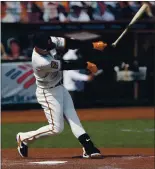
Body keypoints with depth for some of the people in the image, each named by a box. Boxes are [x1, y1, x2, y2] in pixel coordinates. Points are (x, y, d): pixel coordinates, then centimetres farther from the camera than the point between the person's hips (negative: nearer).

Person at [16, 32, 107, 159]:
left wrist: (93, 45, -18)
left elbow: (68, 43, -11)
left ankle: (89, 148, -1)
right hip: (48, 93, -8)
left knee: (73, 119, 2)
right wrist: (87, 65, -15)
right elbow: (65, 65, -26)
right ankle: (24, 138, 11)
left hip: (60, 88, 8)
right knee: (56, 128, -4)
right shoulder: (40, 62, -35)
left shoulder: (49, 42, -14)